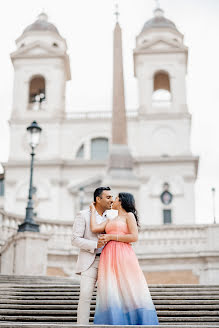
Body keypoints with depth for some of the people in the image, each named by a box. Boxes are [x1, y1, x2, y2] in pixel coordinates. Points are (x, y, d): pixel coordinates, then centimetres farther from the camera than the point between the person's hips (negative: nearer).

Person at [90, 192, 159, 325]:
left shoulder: (129, 215, 8)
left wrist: (112, 237, -5)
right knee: (110, 292, -7)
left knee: (129, 291, -10)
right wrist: (93, 210, 21)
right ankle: (113, 321, -9)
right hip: (109, 257, 5)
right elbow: (94, 228, 9)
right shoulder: (110, 221, 26)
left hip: (123, 255, -5)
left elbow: (134, 237, -5)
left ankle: (138, 321, -6)